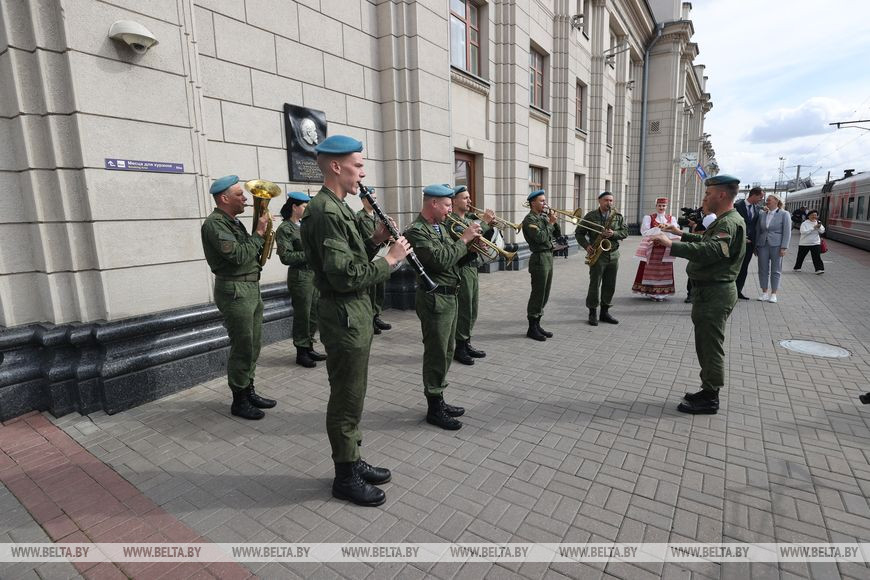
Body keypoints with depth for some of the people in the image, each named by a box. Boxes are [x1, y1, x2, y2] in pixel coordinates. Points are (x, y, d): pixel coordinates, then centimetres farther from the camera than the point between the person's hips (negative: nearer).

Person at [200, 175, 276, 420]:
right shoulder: (214, 223, -13)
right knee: (242, 348, -2)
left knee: (253, 345, 15)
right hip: (234, 291, -9)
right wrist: (259, 233, -13)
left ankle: (249, 391, 28)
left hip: (252, 288, 9)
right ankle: (239, 400, 11)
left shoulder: (234, 222, 16)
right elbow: (238, 255, -22)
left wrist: (260, 234, 3)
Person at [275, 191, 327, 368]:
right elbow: (286, 257, -17)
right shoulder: (284, 229, -9)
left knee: (314, 314, 13)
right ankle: (301, 353, 17)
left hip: (315, 274, 7)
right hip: (300, 276, -7)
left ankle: (309, 348, 28)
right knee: (302, 316, 3)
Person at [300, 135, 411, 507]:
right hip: (344, 317, -10)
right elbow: (345, 276, -25)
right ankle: (345, 477, 22)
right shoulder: (325, 211, -19)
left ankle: (353, 462, 35)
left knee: (351, 396, 19)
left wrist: (375, 241, 3)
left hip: (354, 314, 10)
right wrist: (390, 259, -16)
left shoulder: (338, 208, 14)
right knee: (346, 400, 4)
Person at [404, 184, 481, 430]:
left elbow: (452, 256, 17)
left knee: (446, 351, 16)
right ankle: (434, 409, 14)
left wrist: (471, 245, 1)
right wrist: (464, 239, -15)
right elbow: (441, 260, -25)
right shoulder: (416, 231, -16)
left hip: (450, 296, 9)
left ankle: (439, 400, 30)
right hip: (435, 298, -9)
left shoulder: (441, 226, 13)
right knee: (436, 354, 0)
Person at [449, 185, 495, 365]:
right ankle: (459, 348, 11)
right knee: (463, 311, -2)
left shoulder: (470, 219, 16)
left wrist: (490, 225, 2)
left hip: (473, 268, 9)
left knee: (471, 311, 15)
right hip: (461, 269, -9)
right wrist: (483, 222, -19)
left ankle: (466, 343, 26)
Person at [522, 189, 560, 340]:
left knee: (544, 295, 12)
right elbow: (540, 238, -22)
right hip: (539, 258, -9)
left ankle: (537, 325, 21)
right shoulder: (529, 219, -10)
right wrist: (550, 223, -12)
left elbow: (557, 235, 16)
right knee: (537, 294, -4)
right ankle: (532, 329, 4)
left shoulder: (544, 217, 15)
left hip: (549, 257, 9)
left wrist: (554, 221, 1)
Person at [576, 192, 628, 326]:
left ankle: (605, 312, 19)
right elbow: (579, 233, 3)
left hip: (613, 255, 4)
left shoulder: (618, 216, 8)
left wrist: (614, 233, -16)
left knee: (610, 285, 8)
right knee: (595, 284, -3)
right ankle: (593, 313, 7)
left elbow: (625, 232, 5)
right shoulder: (590, 216, 0)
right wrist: (586, 245, -11)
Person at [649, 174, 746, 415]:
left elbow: (710, 251, -34)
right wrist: (682, 234, 31)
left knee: (710, 346, -2)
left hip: (714, 293, -11)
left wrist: (672, 245, -37)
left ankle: (710, 399, 9)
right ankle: (709, 392, 30)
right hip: (709, 291, 11)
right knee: (706, 345, 18)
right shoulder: (725, 221, 16)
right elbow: (708, 242, 33)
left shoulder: (730, 222, -18)